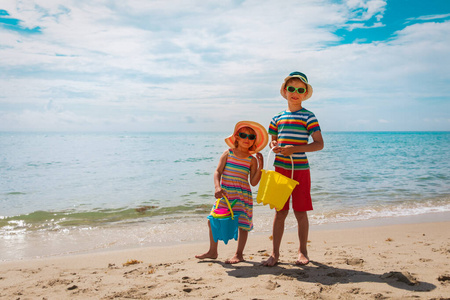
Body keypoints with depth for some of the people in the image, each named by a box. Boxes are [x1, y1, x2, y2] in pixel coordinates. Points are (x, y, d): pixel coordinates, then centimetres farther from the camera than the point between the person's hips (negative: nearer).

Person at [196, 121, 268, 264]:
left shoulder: (252, 160, 0)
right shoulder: (227, 154, 3)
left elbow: (253, 182, -3)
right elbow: (218, 171, -3)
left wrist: (260, 167, -13)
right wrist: (217, 187, -18)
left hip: (242, 196, -2)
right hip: (224, 194, 2)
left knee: (242, 224, 1)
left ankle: (239, 254, 18)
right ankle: (213, 251, 25)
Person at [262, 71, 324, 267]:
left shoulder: (308, 117, -3)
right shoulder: (278, 118, 10)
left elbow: (319, 144, -9)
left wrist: (295, 148, -19)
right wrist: (273, 146, -2)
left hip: (300, 169, -3)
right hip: (281, 169, 3)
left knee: (301, 212, 5)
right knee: (280, 212, 5)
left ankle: (302, 251, 22)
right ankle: (275, 253, 11)